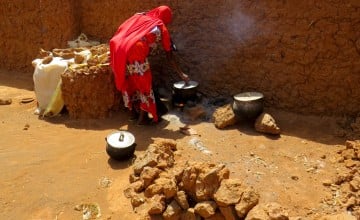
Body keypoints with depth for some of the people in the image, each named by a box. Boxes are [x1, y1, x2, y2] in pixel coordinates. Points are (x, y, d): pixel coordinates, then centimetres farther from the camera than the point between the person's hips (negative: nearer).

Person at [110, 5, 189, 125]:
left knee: (129, 82, 22)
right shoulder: (161, 28, 10)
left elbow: (120, 30, 19)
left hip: (120, 51, 6)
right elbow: (169, 55, 13)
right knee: (144, 84, 11)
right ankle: (143, 118, 18)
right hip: (136, 53, -6)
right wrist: (181, 74, 20)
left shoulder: (139, 17, 23)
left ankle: (134, 112, 36)